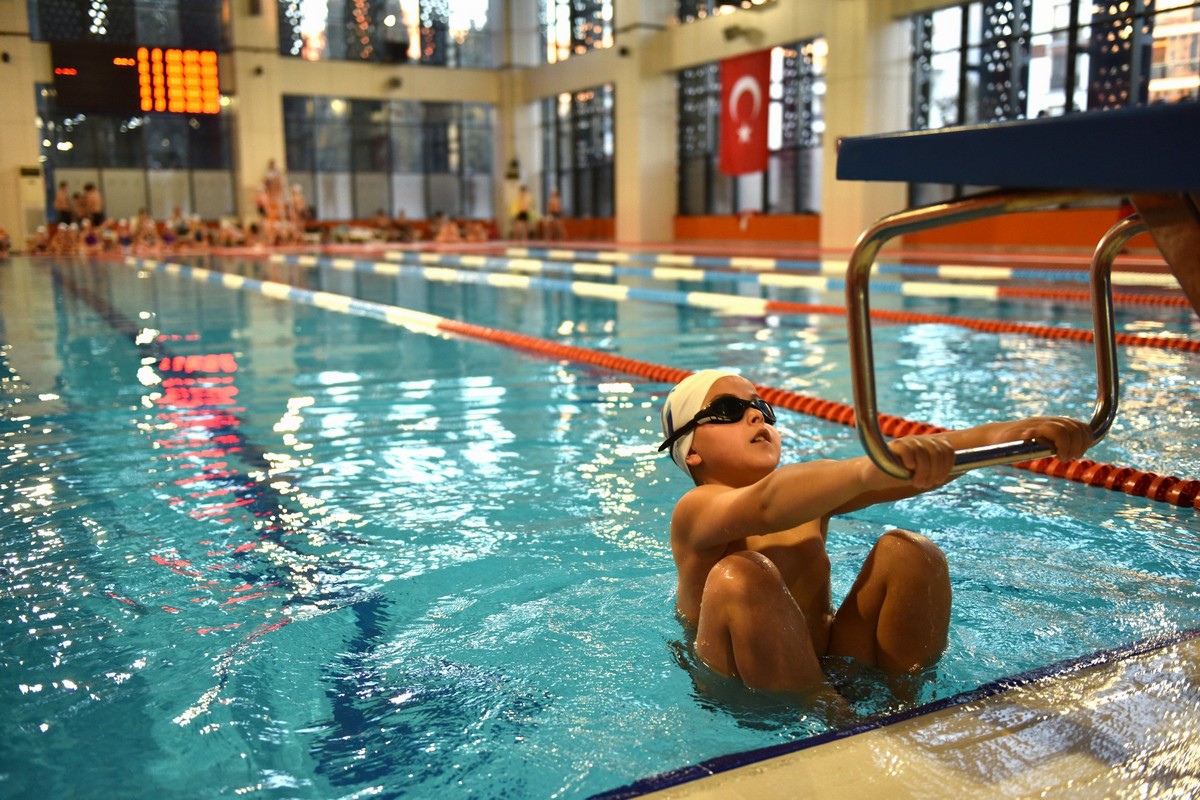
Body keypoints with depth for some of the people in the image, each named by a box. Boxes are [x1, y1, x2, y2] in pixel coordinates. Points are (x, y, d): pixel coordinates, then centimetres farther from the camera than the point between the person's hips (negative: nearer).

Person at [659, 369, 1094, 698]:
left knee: (910, 552, -11)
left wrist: (1004, 435, -28)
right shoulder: (697, 510, -14)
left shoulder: (808, 490, 4)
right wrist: (871, 468, -55)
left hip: (827, 665, 6)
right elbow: (765, 506, -38)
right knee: (740, 575, -33)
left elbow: (917, 462, -12)